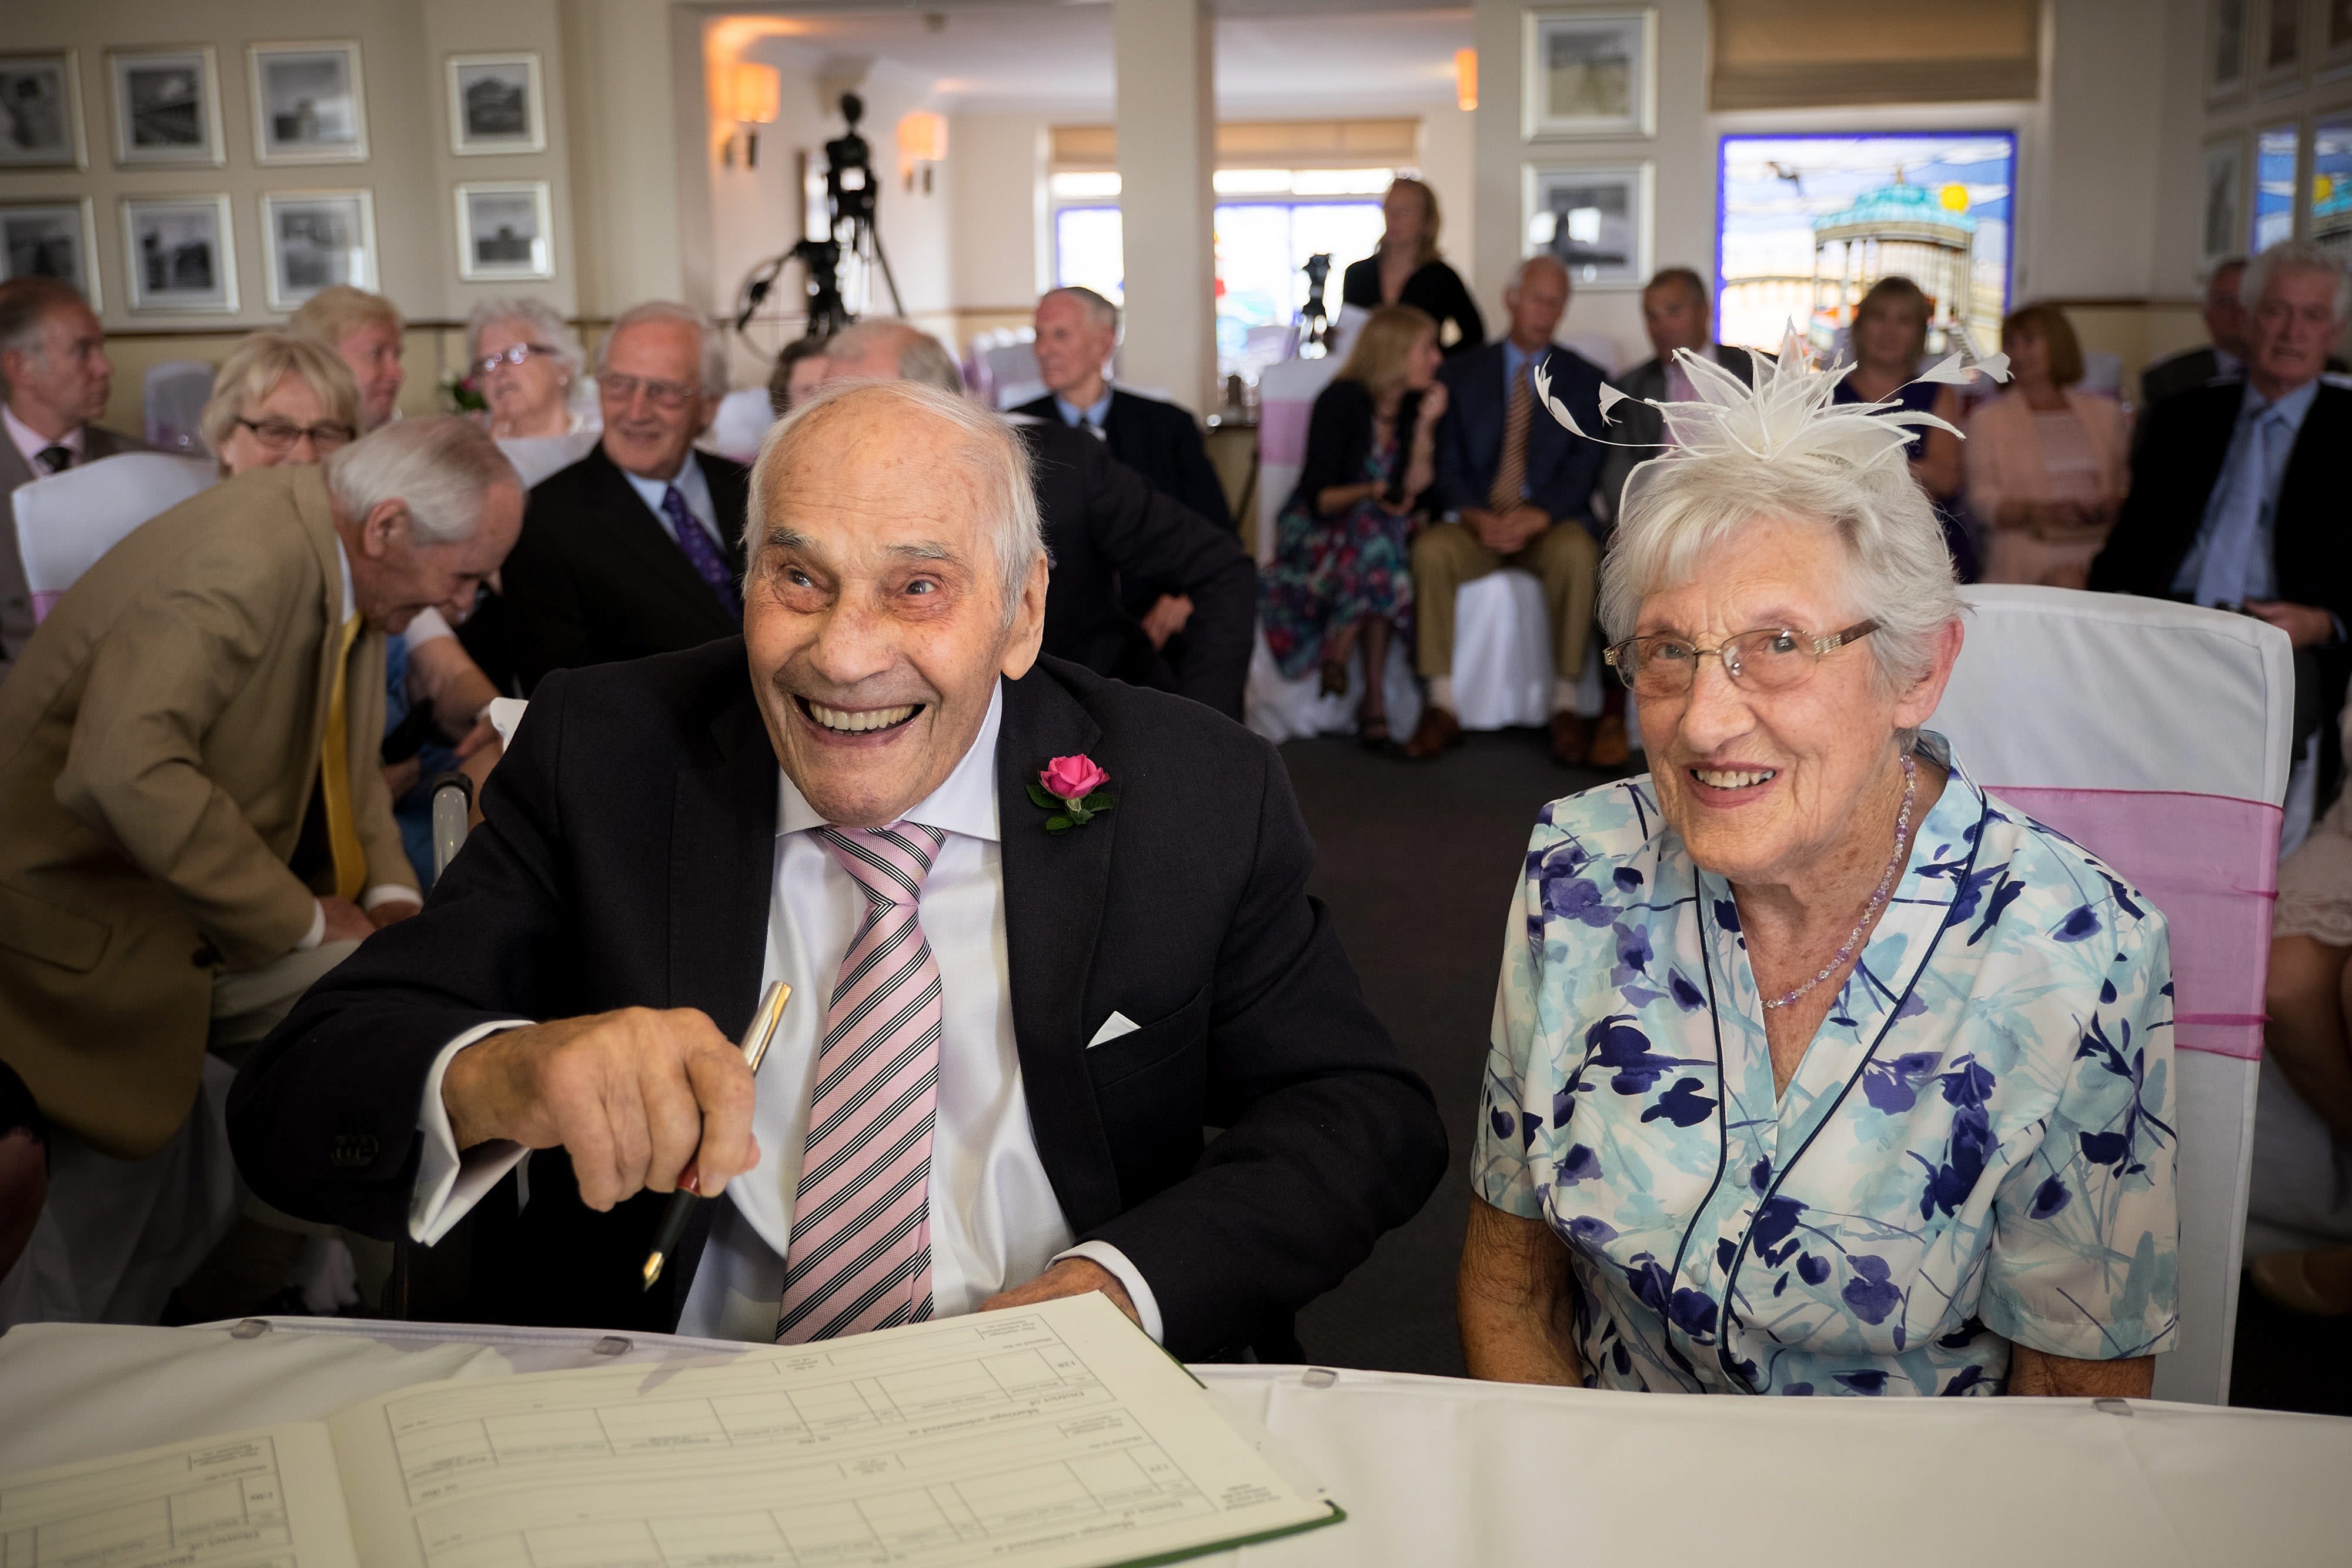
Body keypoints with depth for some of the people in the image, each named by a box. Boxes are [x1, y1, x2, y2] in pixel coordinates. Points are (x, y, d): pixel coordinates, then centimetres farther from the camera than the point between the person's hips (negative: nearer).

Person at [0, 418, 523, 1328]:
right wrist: (301, 920, -28)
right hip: (87, 931, -9)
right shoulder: (243, 563, -28)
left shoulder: (348, 568, 2)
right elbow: (124, 774, -40)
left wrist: (392, 895, -3)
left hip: (195, 921, 9)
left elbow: (343, 758, 14)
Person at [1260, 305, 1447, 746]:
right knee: (1373, 526, -36)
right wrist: (1370, 495, -30)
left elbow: (1416, 492, -3)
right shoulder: (1341, 401, -9)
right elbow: (1319, 497, -13)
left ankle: (1337, 659, -27)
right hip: (1315, 530, -5)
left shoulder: (1417, 406, 7)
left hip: (1381, 529, 5)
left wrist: (1425, 427, -10)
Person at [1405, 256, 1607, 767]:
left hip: (1549, 522, -1)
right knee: (1431, 549, -32)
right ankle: (1441, 708, -26)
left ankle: (1565, 707, -26)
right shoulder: (1460, 374, 12)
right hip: (1476, 520, 1)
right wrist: (1474, 516, -16)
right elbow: (1446, 466, 5)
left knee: (1576, 552, -35)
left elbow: (1582, 470, -1)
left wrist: (1537, 517, -20)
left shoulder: (1585, 380, 11)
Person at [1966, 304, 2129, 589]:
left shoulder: (2104, 411, 20)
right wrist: (2042, 512, -15)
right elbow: (1983, 501, 2)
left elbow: (2124, 482, 24)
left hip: (2099, 547, 3)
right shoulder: (1988, 418, 11)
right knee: (2067, 583, -34)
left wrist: (2115, 504, -1)